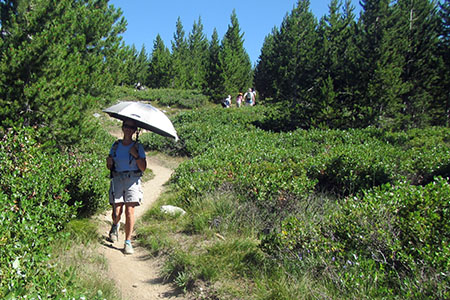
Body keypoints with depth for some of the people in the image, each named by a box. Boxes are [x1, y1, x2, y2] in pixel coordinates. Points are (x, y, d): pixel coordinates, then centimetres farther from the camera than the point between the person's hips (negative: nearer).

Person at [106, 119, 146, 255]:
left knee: (130, 210, -12)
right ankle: (115, 226, 34)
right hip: (117, 179, 2)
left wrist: (136, 155, -13)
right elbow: (109, 167, 14)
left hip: (132, 180, -1)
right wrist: (109, 161, -7)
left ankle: (128, 242, 2)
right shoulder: (115, 145, 11)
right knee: (117, 212, -4)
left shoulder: (138, 147, 5)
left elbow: (143, 168, -1)